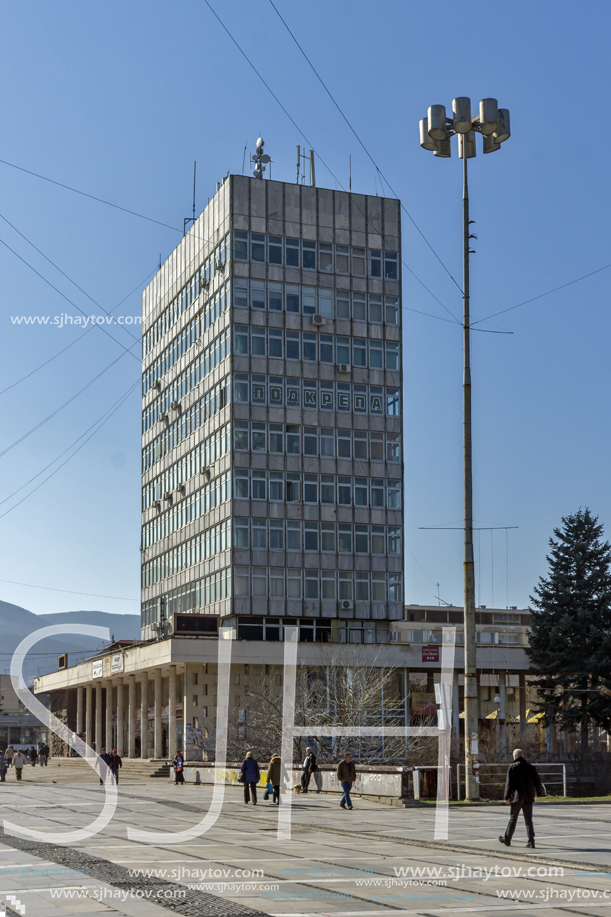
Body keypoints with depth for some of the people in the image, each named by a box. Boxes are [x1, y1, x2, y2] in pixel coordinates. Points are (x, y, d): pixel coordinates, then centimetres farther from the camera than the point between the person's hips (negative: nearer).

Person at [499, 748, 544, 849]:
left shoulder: (513, 767, -5)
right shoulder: (531, 767, 5)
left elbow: (509, 783, -9)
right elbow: (537, 782, 9)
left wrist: (507, 797, -6)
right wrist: (539, 793, 23)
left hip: (517, 797, -3)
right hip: (528, 798, 3)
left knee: (513, 818, 7)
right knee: (528, 819, 3)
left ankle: (507, 839, 19)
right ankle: (531, 840, -7)